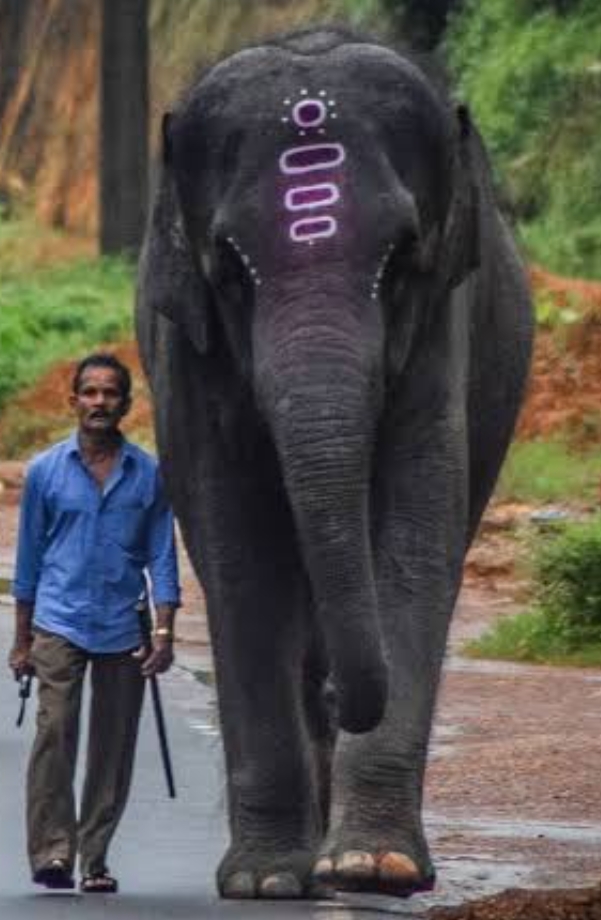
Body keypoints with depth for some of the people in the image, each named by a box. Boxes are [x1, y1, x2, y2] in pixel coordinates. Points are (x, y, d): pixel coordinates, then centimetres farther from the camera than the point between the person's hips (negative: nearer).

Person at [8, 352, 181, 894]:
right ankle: (51, 851, -15)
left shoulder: (149, 475, 5)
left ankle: (94, 858, 12)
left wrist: (164, 634, -2)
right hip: (59, 624, -1)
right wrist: (22, 641, 9)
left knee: (114, 747, 3)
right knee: (55, 731, -15)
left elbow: (162, 559, 7)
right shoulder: (46, 471, 5)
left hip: (123, 629, 1)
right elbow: (29, 559, 10)